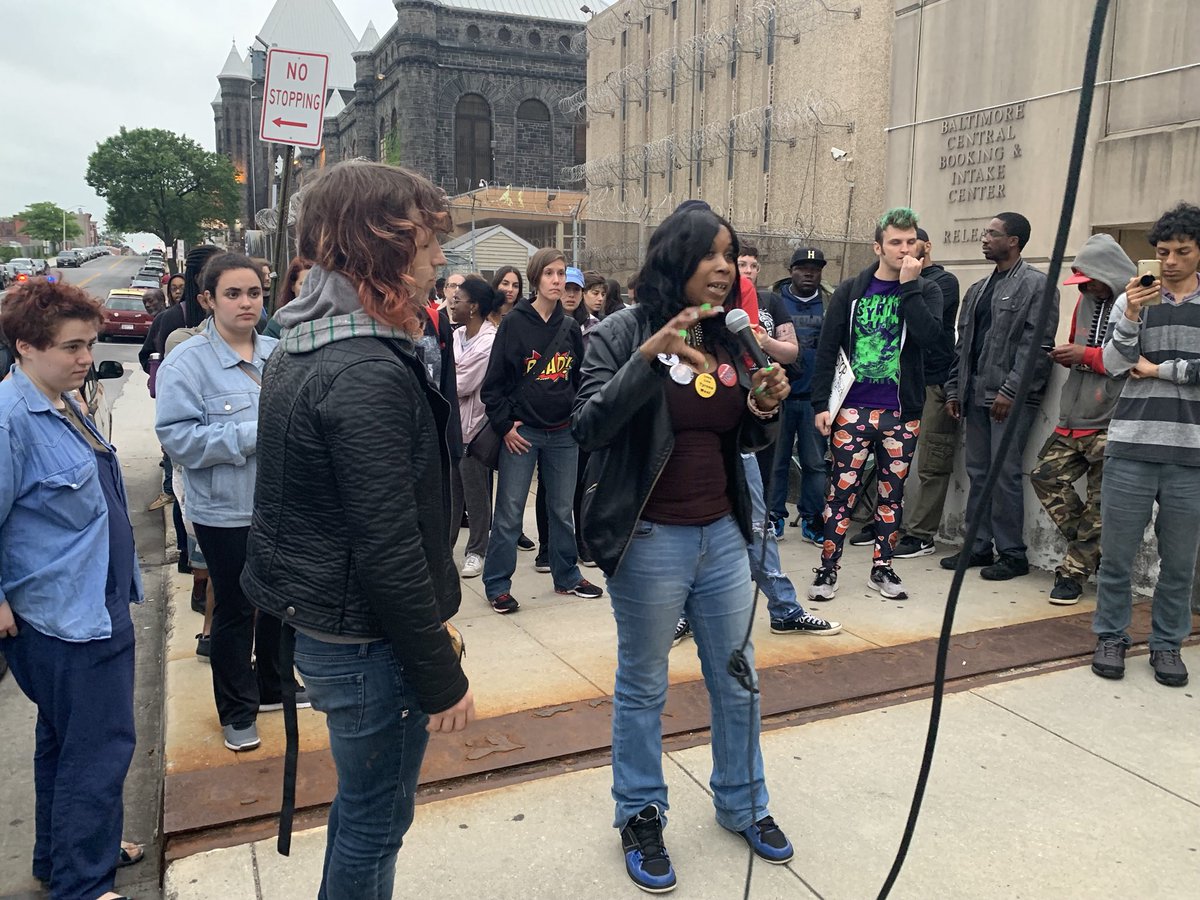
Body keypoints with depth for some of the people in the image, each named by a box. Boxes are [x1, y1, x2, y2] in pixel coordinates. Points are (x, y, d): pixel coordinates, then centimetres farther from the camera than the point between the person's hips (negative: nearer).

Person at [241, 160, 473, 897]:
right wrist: (442, 679, -16)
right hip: (366, 639, -9)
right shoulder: (367, 373, -25)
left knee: (363, 799, 26)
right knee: (378, 817, 11)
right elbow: (389, 551, -26)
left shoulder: (306, 345, 6)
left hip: (318, 613, 10)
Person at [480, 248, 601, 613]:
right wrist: (505, 425, -9)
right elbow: (494, 382, -5)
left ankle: (567, 576, 28)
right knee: (509, 513, 1)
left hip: (564, 433, 4)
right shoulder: (514, 323, -5)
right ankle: (497, 584, 13)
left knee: (562, 510, 14)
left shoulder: (571, 327, 7)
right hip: (522, 432, -4)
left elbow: (581, 378, 16)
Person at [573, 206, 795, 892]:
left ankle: (744, 804, 40)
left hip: (722, 536, 6)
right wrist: (646, 358, -31)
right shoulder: (623, 333, -10)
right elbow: (589, 428, -21)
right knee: (643, 688, 12)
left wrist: (766, 409, -9)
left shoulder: (729, 339, 6)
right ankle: (641, 816, 33)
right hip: (649, 541, -5)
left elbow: (745, 441, 13)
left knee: (738, 680, 18)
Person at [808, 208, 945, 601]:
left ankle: (882, 569, 22)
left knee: (892, 492, 10)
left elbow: (933, 341, -15)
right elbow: (827, 349, 1)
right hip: (853, 409, -1)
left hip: (902, 412, 2)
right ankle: (828, 569, 10)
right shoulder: (851, 290, 2)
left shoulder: (926, 291, 3)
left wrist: (909, 286, -15)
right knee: (842, 490, 1)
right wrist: (821, 403, -5)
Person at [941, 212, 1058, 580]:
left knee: (1005, 473, -6)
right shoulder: (978, 289, 19)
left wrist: (1010, 391, -18)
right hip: (976, 395, 7)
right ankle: (979, 546, 20)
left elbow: (1037, 345, -13)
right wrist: (954, 390, 12)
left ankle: (1012, 554, 5)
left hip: (1012, 397, -7)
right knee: (978, 472, 11)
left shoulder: (1037, 285, -4)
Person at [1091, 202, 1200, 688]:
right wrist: (1131, 317, -17)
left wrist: (1156, 369, -3)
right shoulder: (1135, 301, 8)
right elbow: (1114, 364, -4)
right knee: (1117, 553, 5)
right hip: (1131, 447, 0)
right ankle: (1111, 637, 19)